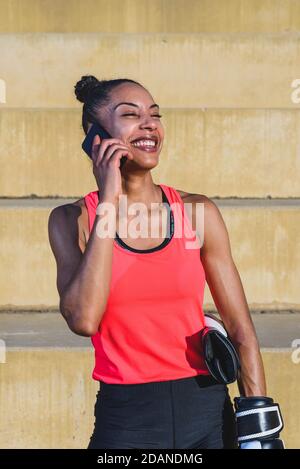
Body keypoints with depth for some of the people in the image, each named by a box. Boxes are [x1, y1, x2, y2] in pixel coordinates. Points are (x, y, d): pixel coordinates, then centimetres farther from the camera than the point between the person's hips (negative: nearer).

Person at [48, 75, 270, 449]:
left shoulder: (198, 212, -2)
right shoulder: (72, 221, -4)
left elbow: (240, 330, 2)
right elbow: (84, 319, -20)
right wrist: (108, 204, -17)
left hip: (208, 414, 2)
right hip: (124, 419, -1)